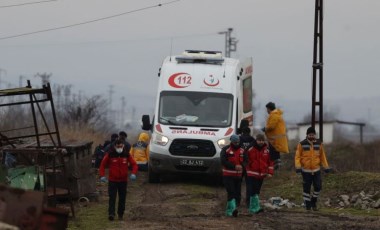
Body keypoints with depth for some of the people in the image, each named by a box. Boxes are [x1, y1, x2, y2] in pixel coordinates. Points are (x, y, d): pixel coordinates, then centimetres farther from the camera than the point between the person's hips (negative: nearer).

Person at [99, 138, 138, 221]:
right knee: (112, 197, -13)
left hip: (123, 180, 2)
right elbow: (102, 165, 1)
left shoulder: (126, 154, -1)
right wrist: (102, 175, -12)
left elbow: (134, 164, 3)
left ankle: (120, 214, 21)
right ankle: (111, 214, -19)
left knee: (122, 198, 9)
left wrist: (133, 173, -15)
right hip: (112, 180, -2)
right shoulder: (110, 154, -6)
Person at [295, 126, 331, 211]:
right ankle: (307, 205, 14)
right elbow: (297, 156, -6)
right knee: (307, 188, 2)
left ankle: (313, 202, 18)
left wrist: (326, 167, 7)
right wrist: (298, 167, -19)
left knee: (318, 187, -3)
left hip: (316, 170, 2)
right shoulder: (302, 144, -6)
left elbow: (322, 156, 10)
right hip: (306, 170, -2)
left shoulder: (319, 144, 2)